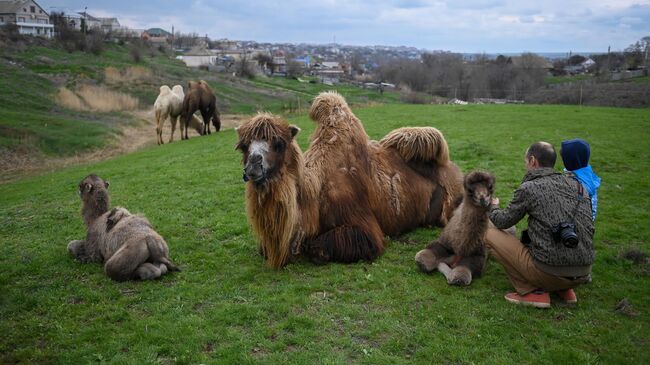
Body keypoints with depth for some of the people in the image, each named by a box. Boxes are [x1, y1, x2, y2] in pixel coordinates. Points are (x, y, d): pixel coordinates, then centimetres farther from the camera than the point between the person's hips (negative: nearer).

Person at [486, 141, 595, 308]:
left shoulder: (529, 188, -8)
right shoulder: (577, 186, 10)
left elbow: (503, 222, 4)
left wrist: (493, 207, 28)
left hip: (549, 272, -7)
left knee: (491, 235, 5)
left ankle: (532, 292, 1)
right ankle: (564, 289, 16)